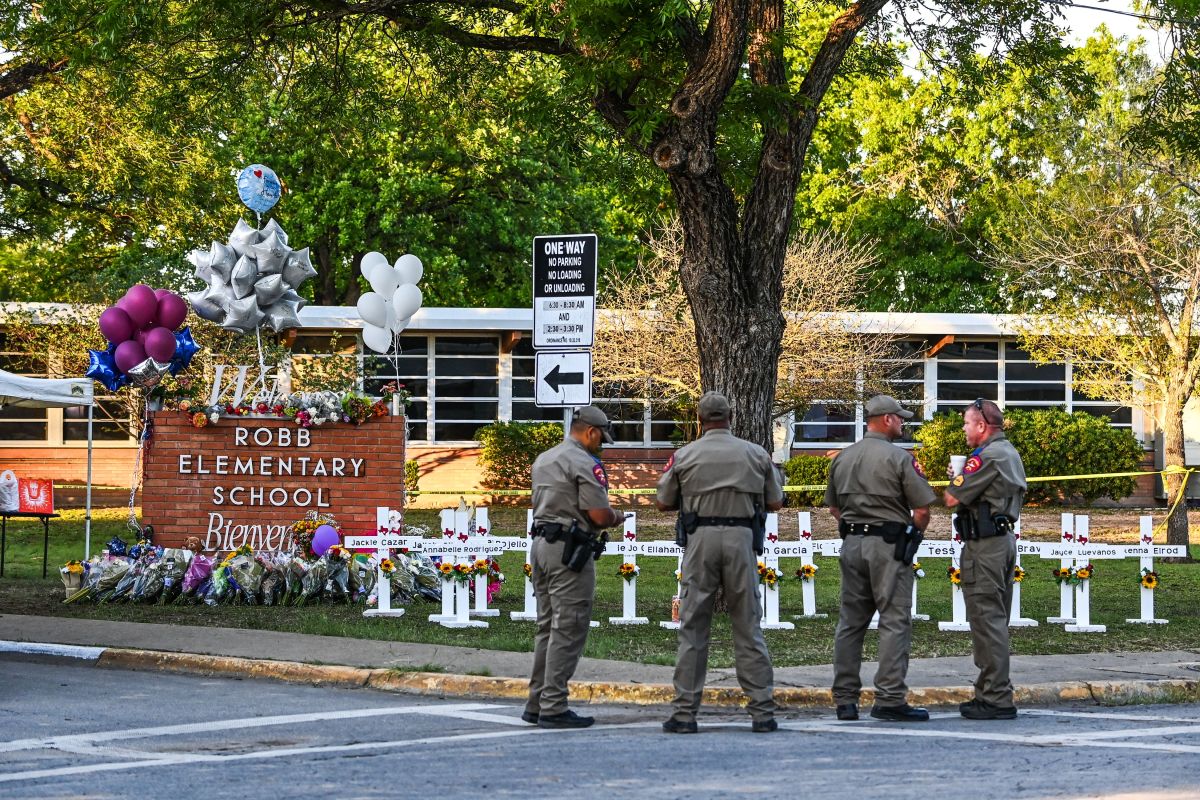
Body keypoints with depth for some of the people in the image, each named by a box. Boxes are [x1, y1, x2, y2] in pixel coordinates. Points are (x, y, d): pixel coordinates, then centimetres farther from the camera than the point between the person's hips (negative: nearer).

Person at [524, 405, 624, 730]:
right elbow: (600, 515, -18)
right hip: (569, 551, -9)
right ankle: (553, 707, -7)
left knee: (548, 627, 14)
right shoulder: (585, 463, -12)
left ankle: (536, 704, 16)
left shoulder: (542, 459, 16)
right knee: (568, 630, -6)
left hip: (541, 543, 9)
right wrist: (616, 517, 5)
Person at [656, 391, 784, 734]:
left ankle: (684, 713, 2)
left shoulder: (684, 456, 2)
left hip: (702, 538, -1)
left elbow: (663, 503, 9)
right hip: (741, 537, 1)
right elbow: (776, 503, 10)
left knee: (693, 628, 4)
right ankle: (762, 711, 3)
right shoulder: (756, 454, 5)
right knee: (748, 628, 5)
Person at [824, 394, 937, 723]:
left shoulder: (843, 458, 11)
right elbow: (922, 510, -10)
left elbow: (834, 507, 19)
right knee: (895, 621, -3)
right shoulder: (899, 458, -9)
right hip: (889, 546, -6)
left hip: (852, 544, 6)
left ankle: (845, 700, 12)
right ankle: (890, 698, -8)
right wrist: (912, 536, 7)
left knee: (850, 622, 10)